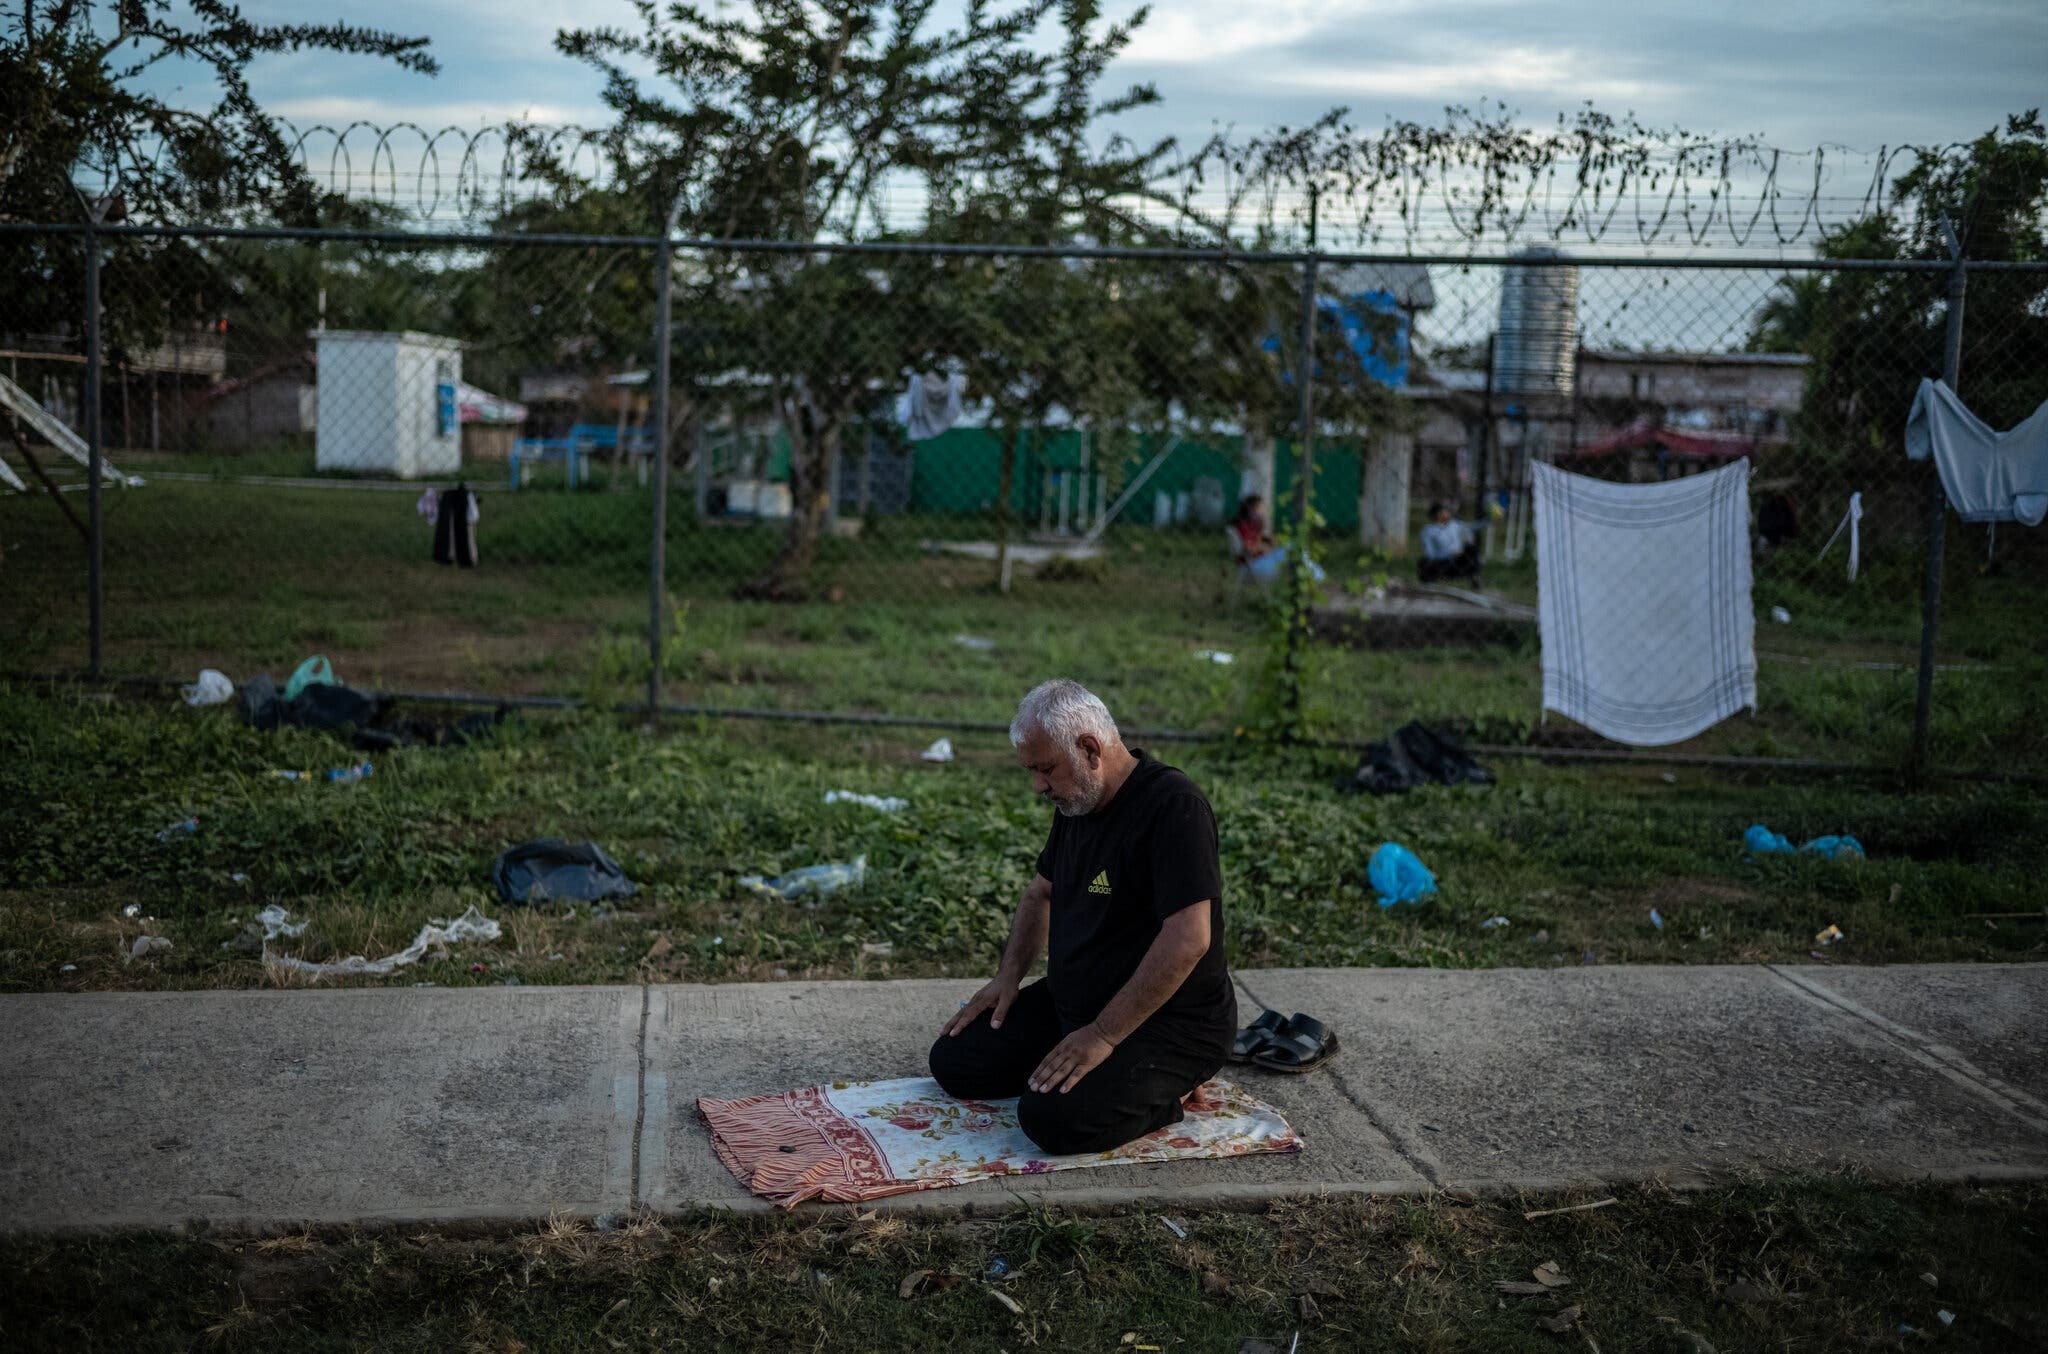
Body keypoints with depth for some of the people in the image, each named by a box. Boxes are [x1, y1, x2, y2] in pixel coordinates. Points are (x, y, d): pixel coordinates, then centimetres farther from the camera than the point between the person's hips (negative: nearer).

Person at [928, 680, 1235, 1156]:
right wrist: (1009, 975, 9)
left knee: (1053, 1119, -28)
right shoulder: (1077, 799, 6)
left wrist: (1103, 1036, -28)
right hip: (1072, 1002, 10)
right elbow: (1042, 891, 22)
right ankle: (1121, 1072, 14)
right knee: (954, 1062, 4)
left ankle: (1158, 1092, 0)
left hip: (1169, 1023, -9)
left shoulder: (1174, 807, -24)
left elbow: (1188, 939, -30)